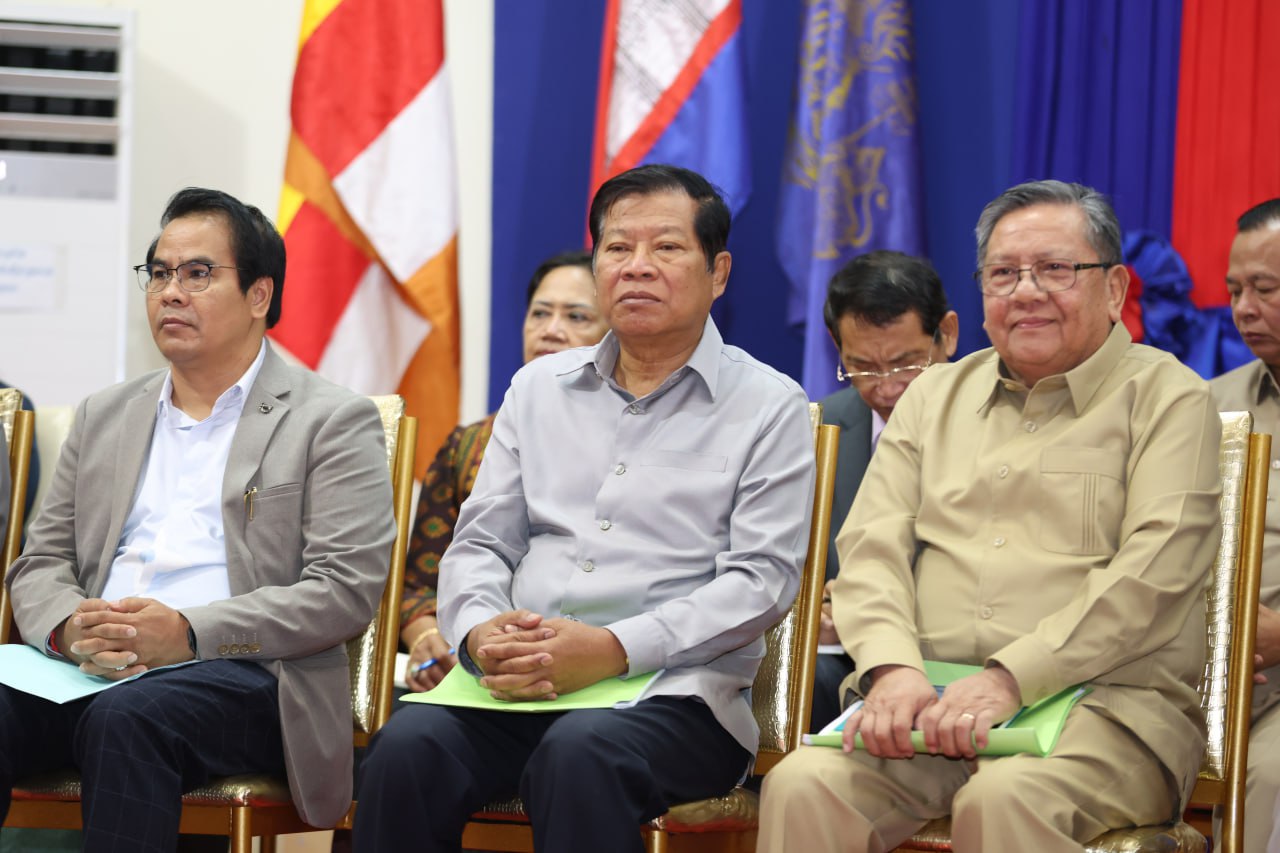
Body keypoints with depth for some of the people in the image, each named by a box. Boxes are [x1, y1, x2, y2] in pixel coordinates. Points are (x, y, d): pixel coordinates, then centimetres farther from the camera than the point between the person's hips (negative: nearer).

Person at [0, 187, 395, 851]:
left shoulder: (334, 422, 8)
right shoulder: (103, 417, 25)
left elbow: (346, 590, -4)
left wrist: (189, 632, -16)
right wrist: (71, 627, -6)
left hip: (245, 673, -4)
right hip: (93, 670, 4)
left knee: (128, 715, -37)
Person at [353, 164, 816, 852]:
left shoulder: (768, 407, 6)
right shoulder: (538, 389, 21)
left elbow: (761, 580, -5)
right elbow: (479, 543, 17)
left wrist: (612, 650, -18)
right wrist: (482, 634, -8)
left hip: (672, 692, -4)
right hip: (518, 690, 4)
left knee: (580, 751, -38)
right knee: (407, 745, -28)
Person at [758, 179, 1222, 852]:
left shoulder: (1169, 399, 6)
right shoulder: (936, 395, 22)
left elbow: (1152, 575, -8)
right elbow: (871, 544, 12)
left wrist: (1011, 677, -18)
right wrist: (893, 666, -10)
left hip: (1105, 702, -4)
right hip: (928, 701, 4)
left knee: (1007, 799, -37)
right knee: (803, 785, -26)